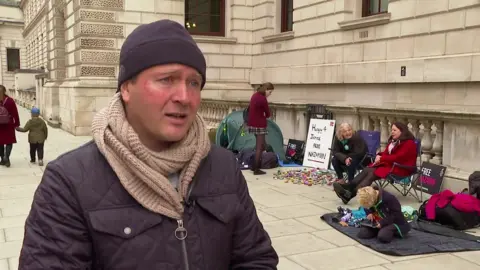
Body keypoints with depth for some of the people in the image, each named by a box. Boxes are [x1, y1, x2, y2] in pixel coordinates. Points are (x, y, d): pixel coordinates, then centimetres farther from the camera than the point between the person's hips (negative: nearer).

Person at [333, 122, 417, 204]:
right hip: (389, 163, 8)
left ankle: (351, 194, -42)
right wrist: (379, 156, -7)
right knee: (367, 170, -19)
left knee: (373, 174, -28)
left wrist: (381, 159, -16)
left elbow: (398, 157, -20)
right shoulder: (393, 140, 18)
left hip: (401, 168, -8)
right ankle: (348, 187, -36)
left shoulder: (409, 143, -11)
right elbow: (386, 153, 16)